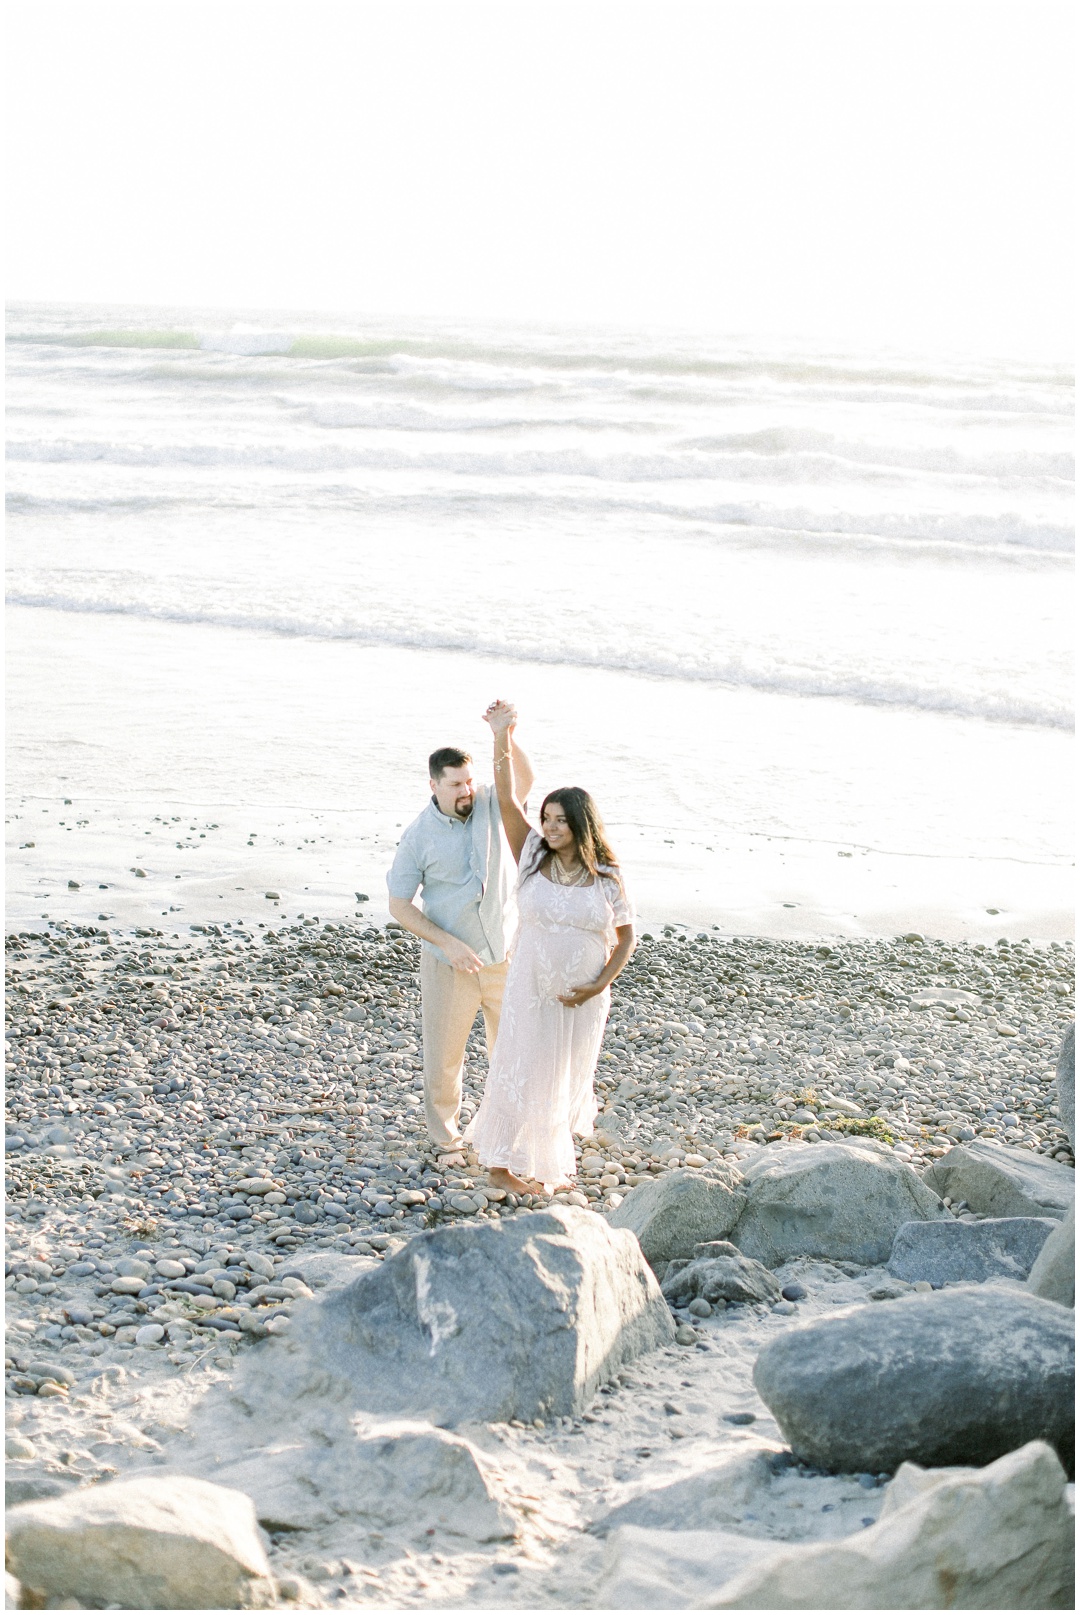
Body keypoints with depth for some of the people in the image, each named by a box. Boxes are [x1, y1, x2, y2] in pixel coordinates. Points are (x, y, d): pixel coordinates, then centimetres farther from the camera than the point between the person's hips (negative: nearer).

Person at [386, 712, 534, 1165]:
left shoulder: (490, 804, -4)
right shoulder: (419, 835, -11)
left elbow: (524, 781, -24)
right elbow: (398, 904, -8)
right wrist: (448, 943, -19)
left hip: (505, 956, 2)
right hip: (449, 965, -2)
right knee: (444, 1055, 7)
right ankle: (446, 1138, 28)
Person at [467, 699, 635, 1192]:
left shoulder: (605, 878, -6)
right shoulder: (533, 858, -7)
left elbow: (626, 935, 4)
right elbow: (507, 800, -15)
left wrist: (599, 985, -8)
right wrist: (503, 737, -24)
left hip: (582, 999, 1)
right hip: (531, 990, -1)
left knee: (567, 1076, 16)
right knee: (522, 1072, 5)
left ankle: (551, 1155, 36)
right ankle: (503, 1161, 18)